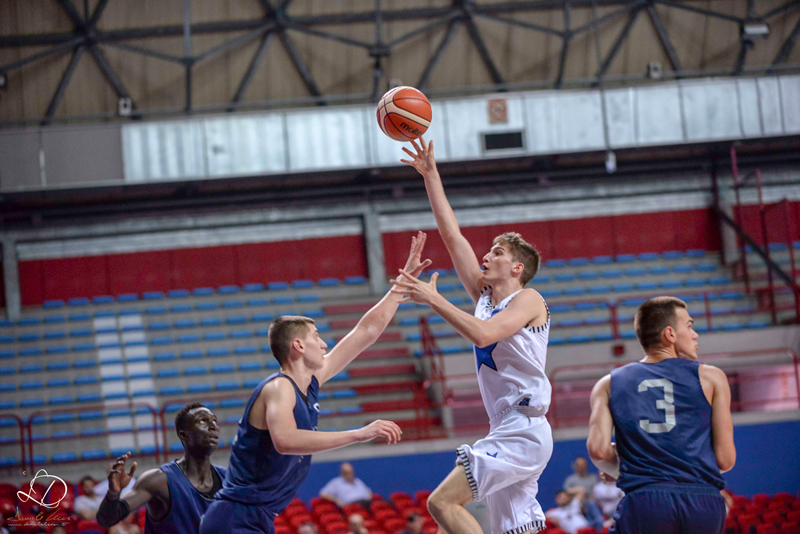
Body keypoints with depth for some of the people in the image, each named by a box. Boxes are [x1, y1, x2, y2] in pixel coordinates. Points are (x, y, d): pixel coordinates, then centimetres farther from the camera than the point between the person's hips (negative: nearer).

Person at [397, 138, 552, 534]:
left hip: (523, 432, -8)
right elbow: (452, 235, 16)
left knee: (442, 502, -17)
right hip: (507, 433, 8)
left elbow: (483, 335, -22)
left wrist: (433, 299, -19)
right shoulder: (484, 296, 17)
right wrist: (430, 175, 14)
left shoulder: (528, 300, -4)